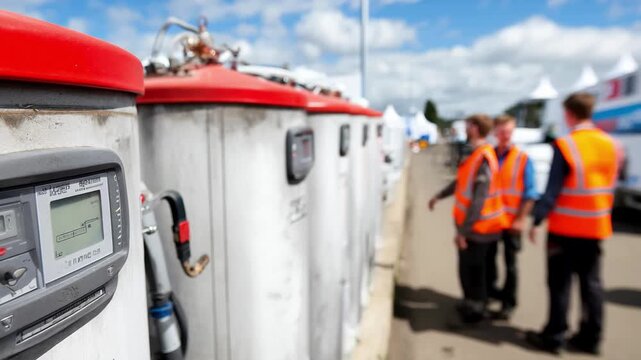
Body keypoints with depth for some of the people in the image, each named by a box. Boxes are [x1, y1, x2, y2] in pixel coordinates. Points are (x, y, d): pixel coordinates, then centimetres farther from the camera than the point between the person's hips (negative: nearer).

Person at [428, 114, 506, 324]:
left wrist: (463, 230, -23)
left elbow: (479, 200, -27)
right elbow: (462, 181, 20)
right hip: (475, 225, 9)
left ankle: (475, 309, 24)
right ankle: (472, 304, 38)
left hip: (477, 227, -9)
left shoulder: (483, 159, -25)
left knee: (471, 271, 7)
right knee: (471, 269, 21)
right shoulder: (477, 155, 6)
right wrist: (439, 196, 25)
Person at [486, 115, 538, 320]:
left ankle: (508, 303, 14)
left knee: (510, 263, 4)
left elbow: (530, 194, -6)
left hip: (511, 221, -3)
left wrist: (521, 219, -13)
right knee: (489, 258, 15)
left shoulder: (523, 159, -5)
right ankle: (491, 291, 34)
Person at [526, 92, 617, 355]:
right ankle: (590, 338, 22)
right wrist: (599, 214, 19)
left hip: (565, 226, -5)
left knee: (560, 283, 4)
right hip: (596, 227, 6)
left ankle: (554, 337, 13)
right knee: (591, 283, 13)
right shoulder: (610, 144, 5)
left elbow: (552, 190, -16)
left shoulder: (565, 145, -15)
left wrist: (537, 220, -9)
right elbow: (610, 187, 10)